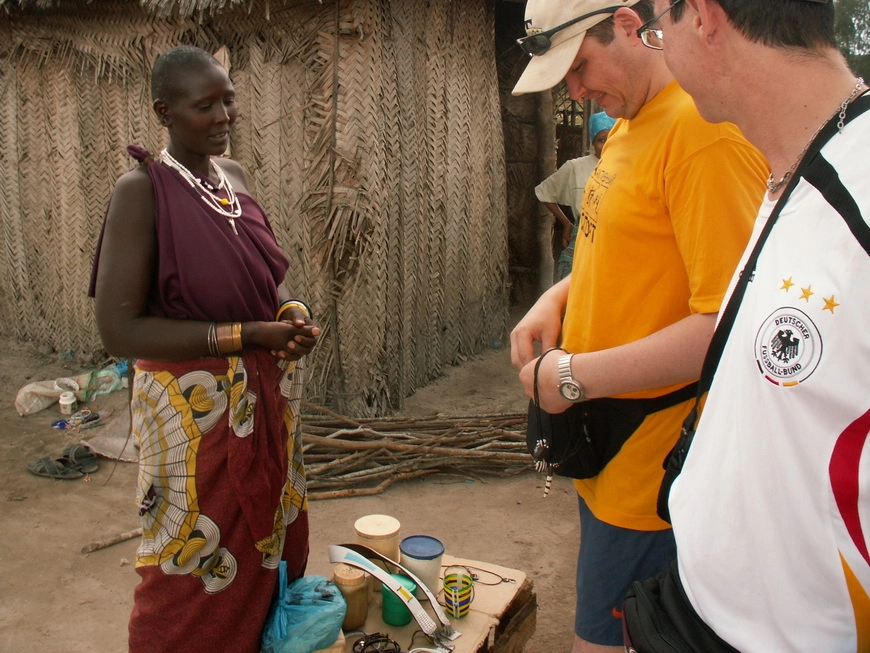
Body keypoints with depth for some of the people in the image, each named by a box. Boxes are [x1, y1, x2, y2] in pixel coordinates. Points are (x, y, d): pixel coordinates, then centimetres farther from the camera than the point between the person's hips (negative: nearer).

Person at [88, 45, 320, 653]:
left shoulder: (234, 175, 5)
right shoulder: (142, 189, -15)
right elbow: (119, 329, -20)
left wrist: (291, 311, -6)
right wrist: (247, 335, -23)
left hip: (268, 400, 7)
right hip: (195, 409, -7)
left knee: (271, 548, 20)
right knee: (198, 577, 7)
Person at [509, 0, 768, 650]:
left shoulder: (703, 129, -20)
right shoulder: (628, 129, 10)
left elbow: (730, 324, -26)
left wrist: (576, 376, -20)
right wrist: (558, 298, 4)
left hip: (651, 475, -9)